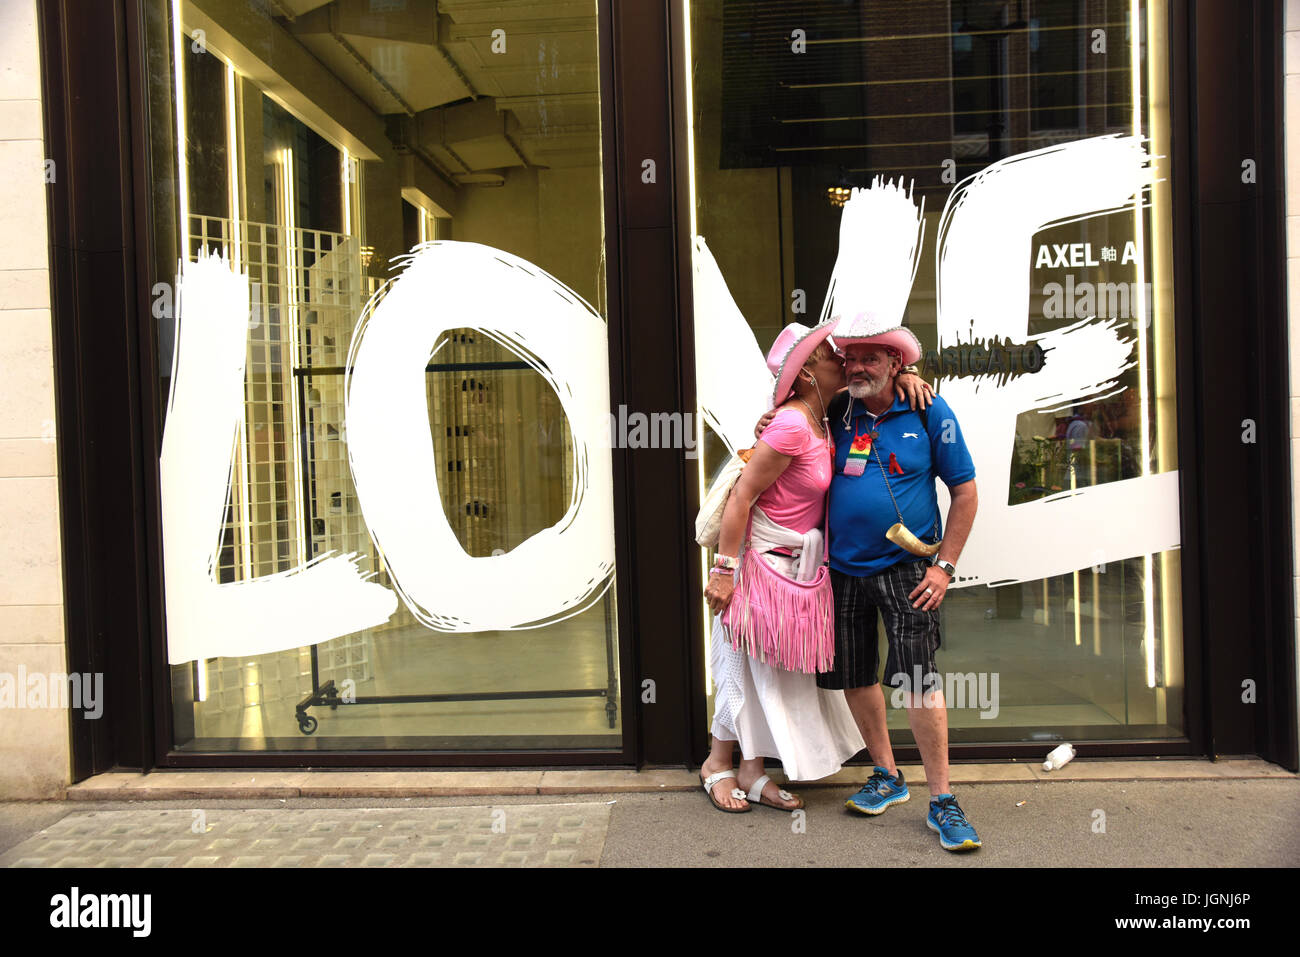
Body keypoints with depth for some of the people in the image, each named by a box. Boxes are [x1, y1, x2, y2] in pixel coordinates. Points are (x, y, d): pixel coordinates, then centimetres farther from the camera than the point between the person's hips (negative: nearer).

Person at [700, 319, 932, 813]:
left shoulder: (820, 419, 4)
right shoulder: (792, 427, -23)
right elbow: (741, 497, -22)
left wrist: (905, 376, -2)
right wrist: (725, 569, -21)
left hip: (794, 562, 9)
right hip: (761, 556, -9)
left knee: (779, 666, 14)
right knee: (751, 664, 3)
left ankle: (752, 771, 26)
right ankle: (717, 763, 24)